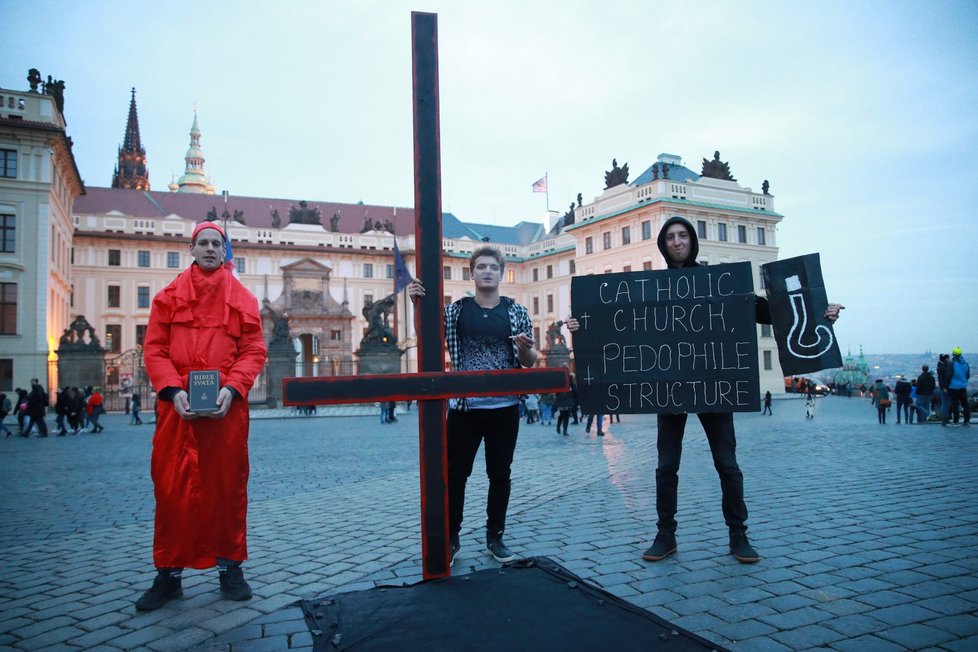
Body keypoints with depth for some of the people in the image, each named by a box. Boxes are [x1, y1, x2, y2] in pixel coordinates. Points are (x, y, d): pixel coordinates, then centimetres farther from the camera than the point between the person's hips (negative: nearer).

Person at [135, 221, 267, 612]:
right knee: (172, 488, 3)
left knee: (227, 485, 6)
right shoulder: (169, 296, 11)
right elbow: (154, 348, 4)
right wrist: (172, 390, -11)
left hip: (226, 406, 0)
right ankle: (169, 573, 16)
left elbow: (253, 350, 3)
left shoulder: (242, 298, 9)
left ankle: (230, 567, 20)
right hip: (177, 406, 1)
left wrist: (232, 389, -13)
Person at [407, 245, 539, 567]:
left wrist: (526, 348, -17)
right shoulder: (455, 310, 4)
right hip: (465, 406, -1)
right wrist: (418, 304, -12)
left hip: (504, 408, 1)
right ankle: (450, 539, 18)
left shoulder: (516, 311, 4)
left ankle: (495, 537, 24)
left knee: (500, 474, 10)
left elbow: (531, 361, 7)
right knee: (454, 474, 3)